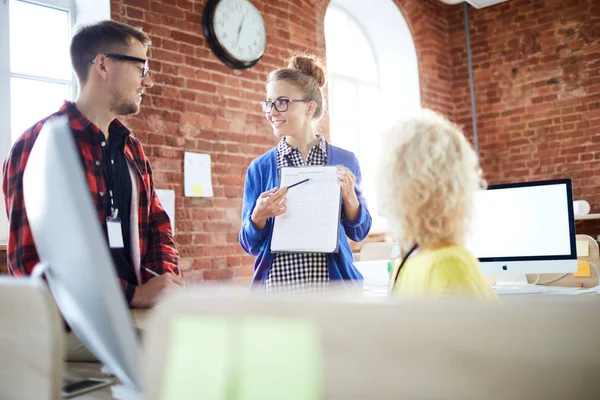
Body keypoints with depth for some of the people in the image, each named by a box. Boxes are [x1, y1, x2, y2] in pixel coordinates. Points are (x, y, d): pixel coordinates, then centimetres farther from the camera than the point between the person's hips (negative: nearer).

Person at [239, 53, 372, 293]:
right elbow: (250, 244, 3)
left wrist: (349, 197, -11)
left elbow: (359, 233, 7)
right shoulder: (260, 167, 0)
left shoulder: (344, 161, 1)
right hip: (276, 286, 0)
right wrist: (260, 215, -17)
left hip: (332, 284, 0)